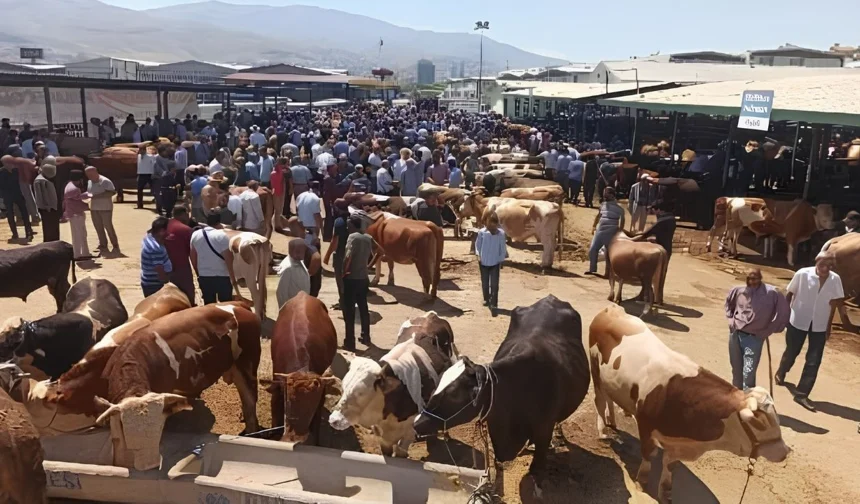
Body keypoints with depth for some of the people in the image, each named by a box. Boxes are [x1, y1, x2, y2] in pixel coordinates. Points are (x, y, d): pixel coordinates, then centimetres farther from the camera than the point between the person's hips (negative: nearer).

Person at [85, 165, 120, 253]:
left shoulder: (105, 181, -13)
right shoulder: (89, 182, 10)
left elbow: (112, 192, -19)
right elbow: (89, 192, 21)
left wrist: (98, 196, -25)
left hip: (105, 208, -7)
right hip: (94, 208, 7)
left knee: (108, 227, -4)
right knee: (98, 228, 9)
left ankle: (115, 245, 4)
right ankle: (103, 245, 19)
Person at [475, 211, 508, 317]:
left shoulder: (501, 233, -10)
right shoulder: (482, 232, -10)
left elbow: (503, 247, -2)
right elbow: (478, 244, 2)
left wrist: (501, 260, -1)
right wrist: (478, 255, -6)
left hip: (495, 262, -1)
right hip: (484, 262, 1)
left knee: (494, 284, -6)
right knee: (485, 283, 15)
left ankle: (494, 304, -4)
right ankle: (486, 299, 36)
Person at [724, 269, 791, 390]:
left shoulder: (772, 293, -13)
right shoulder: (738, 291, -1)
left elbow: (784, 312, -6)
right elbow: (729, 302, 21)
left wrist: (769, 330, -3)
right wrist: (730, 318, 11)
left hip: (754, 338, -4)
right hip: (735, 334, 4)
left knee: (748, 373, -10)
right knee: (736, 369, 17)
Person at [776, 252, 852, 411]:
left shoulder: (835, 280, -10)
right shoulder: (802, 274, -17)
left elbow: (835, 302, 1)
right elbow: (789, 294, -5)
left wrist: (828, 326, -1)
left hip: (819, 325, 2)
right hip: (798, 320, -2)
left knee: (814, 361, 0)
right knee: (791, 352, 17)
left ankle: (802, 394, 10)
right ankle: (780, 373, 47)